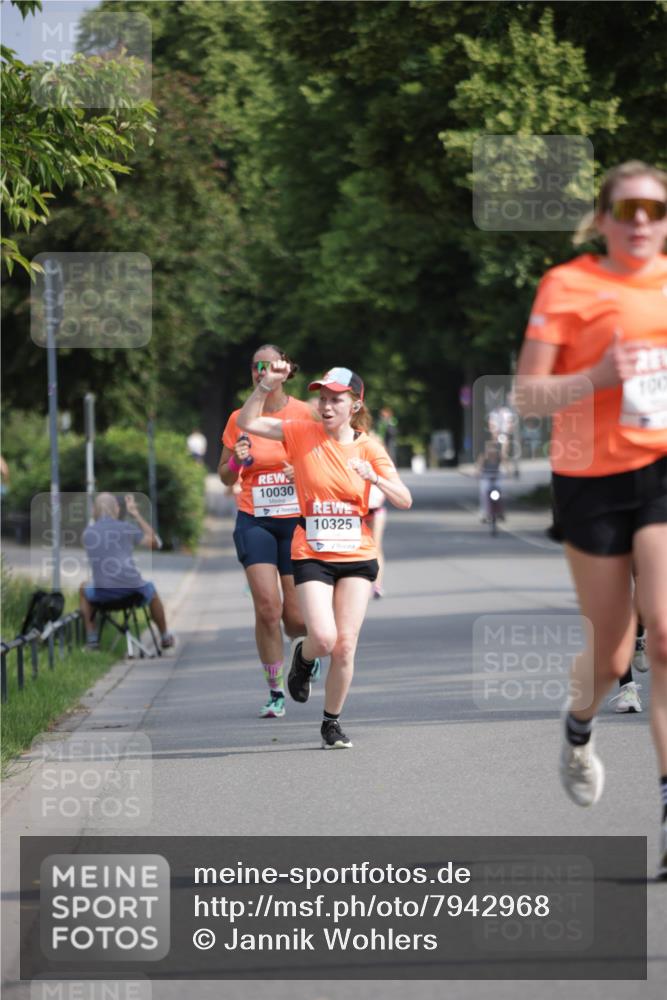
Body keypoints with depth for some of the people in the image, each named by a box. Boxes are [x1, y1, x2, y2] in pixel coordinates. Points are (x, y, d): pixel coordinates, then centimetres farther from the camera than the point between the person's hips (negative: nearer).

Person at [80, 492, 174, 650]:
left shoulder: (87, 533, 8)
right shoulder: (126, 528, 1)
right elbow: (155, 543, 12)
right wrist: (136, 514, 17)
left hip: (103, 593, 0)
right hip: (133, 589, 0)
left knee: (83, 590, 34)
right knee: (151, 591, 35)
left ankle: (92, 639, 27)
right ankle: (166, 638, 49)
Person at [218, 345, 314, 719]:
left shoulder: (304, 414, -2)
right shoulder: (240, 419, 4)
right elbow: (226, 478, 12)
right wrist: (237, 461, -9)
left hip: (296, 520, -1)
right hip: (254, 521, 1)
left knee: (296, 617, 0)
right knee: (267, 606, -15)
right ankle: (276, 692, -6)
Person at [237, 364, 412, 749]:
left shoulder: (369, 448, 0)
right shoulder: (303, 434, -1)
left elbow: (404, 500, -4)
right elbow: (248, 423, -5)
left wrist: (373, 477, -21)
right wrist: (268, 386, -16)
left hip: (357, 555, 1)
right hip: (312, 555, -1)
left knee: (345, 645, -3)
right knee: (323, 638, -17)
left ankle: (333, 722, 16)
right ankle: (304, 657, 21)